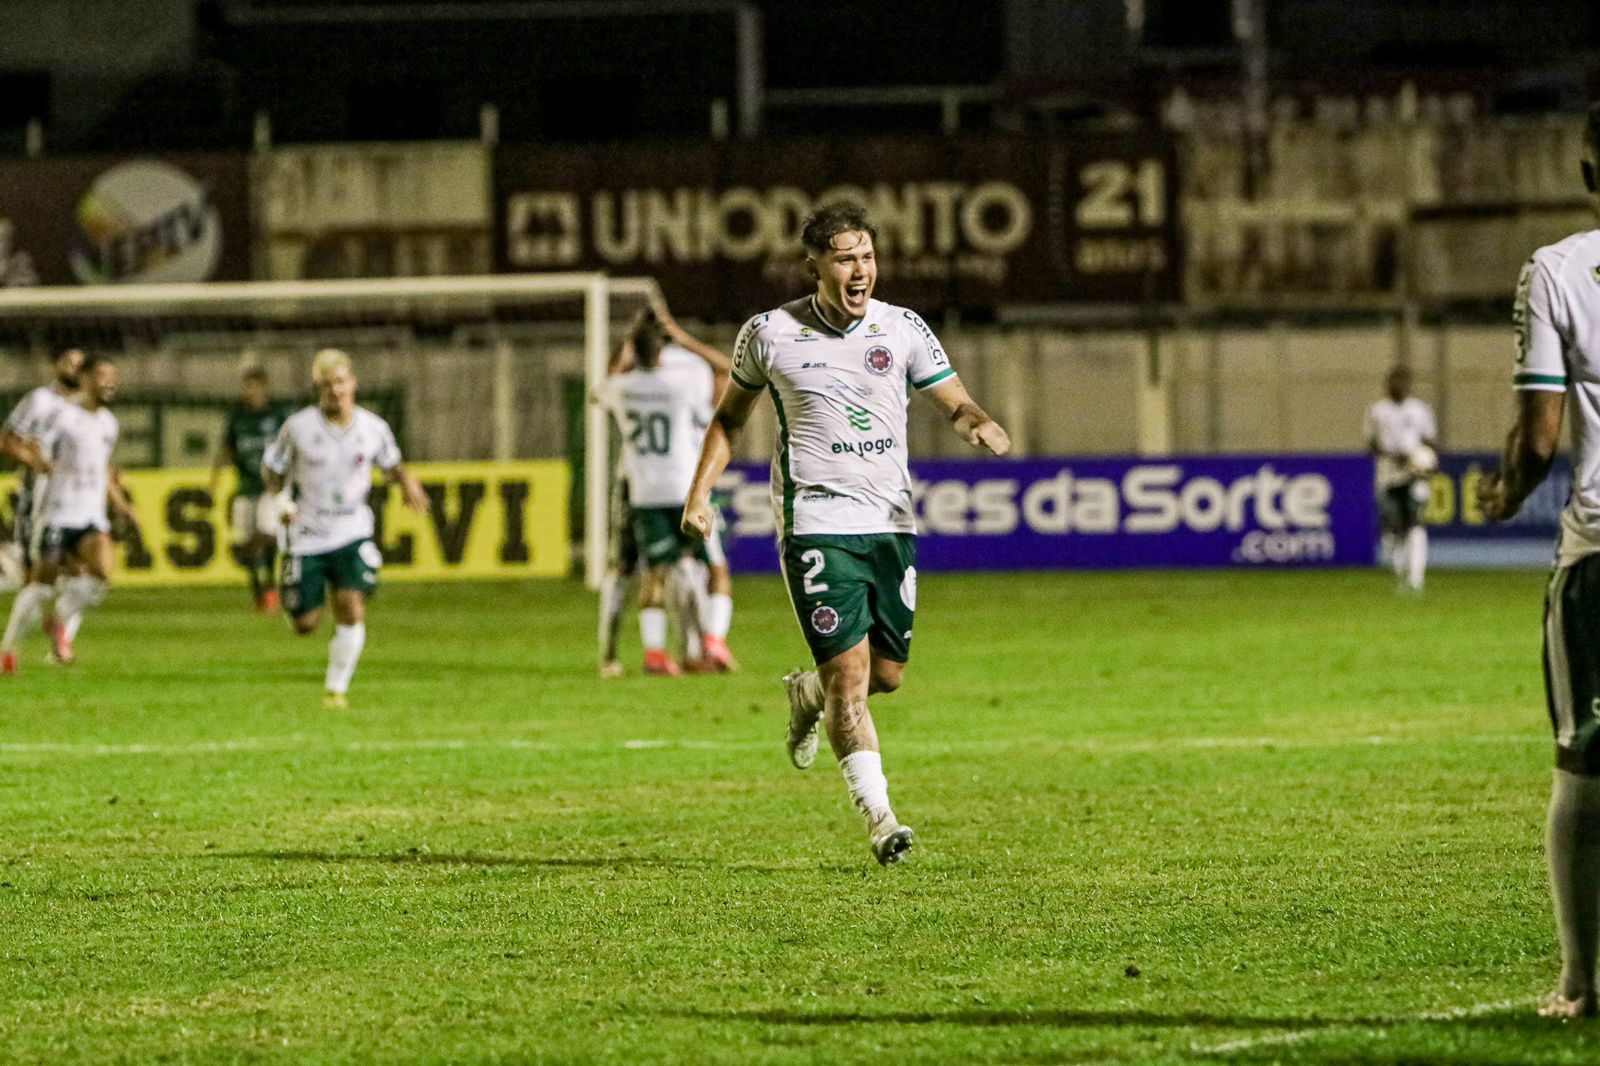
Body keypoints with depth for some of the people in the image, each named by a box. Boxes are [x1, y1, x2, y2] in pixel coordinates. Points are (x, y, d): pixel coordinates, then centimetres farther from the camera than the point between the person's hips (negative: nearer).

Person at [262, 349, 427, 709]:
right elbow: (272, 468, 4)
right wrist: (280, 499, -15)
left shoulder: (373, 428, -3)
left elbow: (390, 463, 17)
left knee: (352, 610, -17)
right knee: (306, 625, 1)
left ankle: (336, 688, 1)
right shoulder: (298, 426, -10)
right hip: (308, 536, -1)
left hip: (353, 533, 1)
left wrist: (408, 483, -4)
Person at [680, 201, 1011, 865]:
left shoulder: (903, 329, 2)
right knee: (849, 674, -13)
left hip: (890, 525, 4)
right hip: (816, 526, -3)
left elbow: (954, 403, 5)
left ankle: (807, 695, 42)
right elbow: (731, 415, 13)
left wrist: (980, 425, -19)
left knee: (887, 673, 8)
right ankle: (880, 821, -9)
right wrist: (700, 491, 4)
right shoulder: (770, 335, -1)